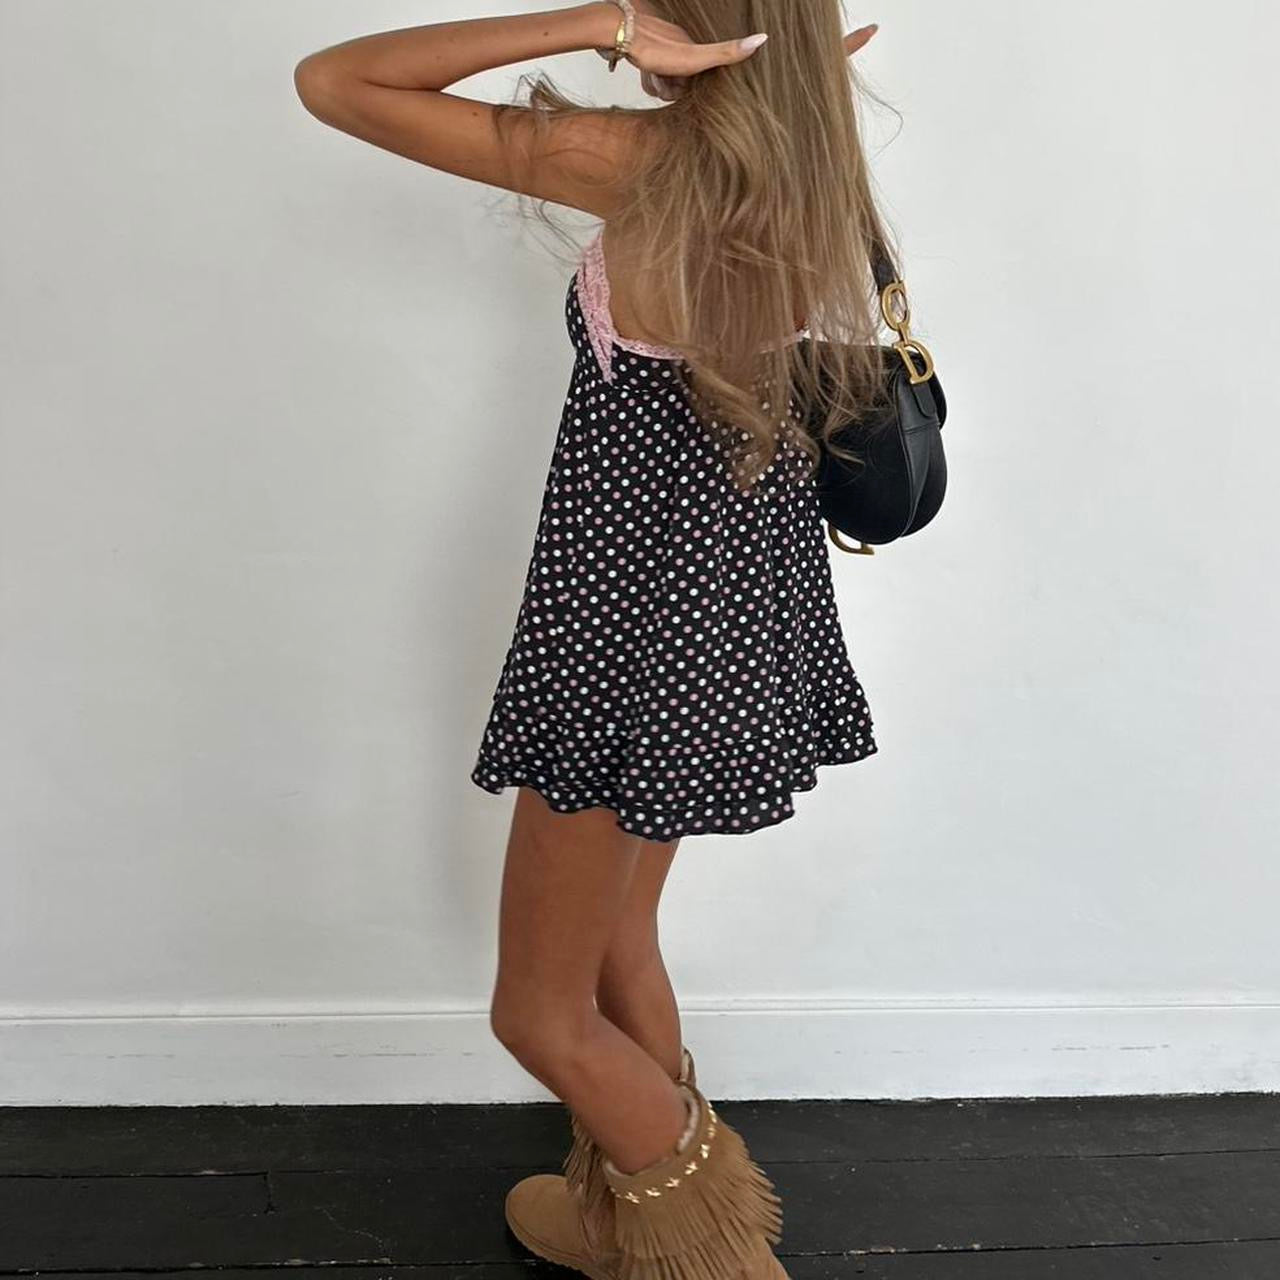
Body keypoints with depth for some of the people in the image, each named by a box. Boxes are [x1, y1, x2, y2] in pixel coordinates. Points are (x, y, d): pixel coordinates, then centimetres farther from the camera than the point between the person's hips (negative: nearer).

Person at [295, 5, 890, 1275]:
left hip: (636, 622, -8)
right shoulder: (812, 169, -1)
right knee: (615, 941, 26)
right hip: (749, 608, 8)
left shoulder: (638, 158, -21)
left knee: (542, 1012, 12)